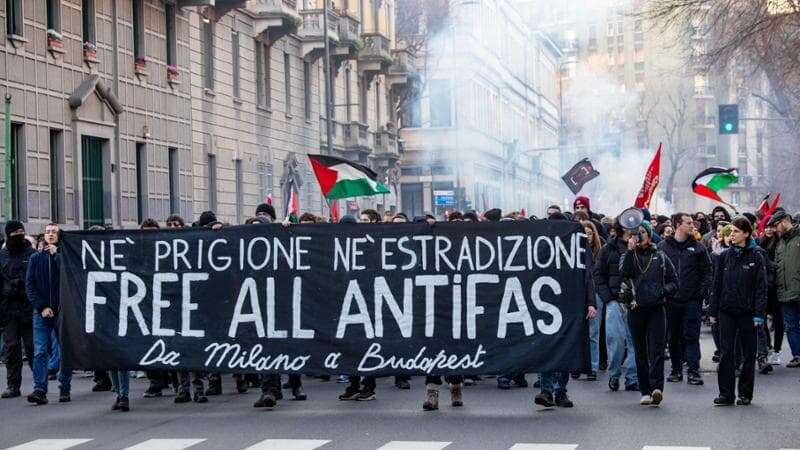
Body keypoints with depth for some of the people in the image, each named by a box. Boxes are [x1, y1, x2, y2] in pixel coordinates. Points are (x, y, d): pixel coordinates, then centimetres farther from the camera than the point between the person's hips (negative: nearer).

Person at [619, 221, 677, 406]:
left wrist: (663, 291, -8)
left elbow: (673, 281, 11)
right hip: (635, 309, 1)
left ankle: (657, 388, -23)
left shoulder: (660, 257, 10)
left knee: (656, 350, -13)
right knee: (640, 352, 5)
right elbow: (624, 272, -13)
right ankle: (645, 391, 11)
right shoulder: (628, 256, 10)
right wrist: (631, 250, -16)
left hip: (656, 309, -1)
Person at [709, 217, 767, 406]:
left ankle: (745, 393, 14)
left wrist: (759, 314, -12)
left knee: (748, 354, 5)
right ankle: (726, 393, 3)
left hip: (747, 311, -3)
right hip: (727, 311, 3)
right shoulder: (725, 256, 7)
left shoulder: (756, 256, -3)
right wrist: (713, 311, 7)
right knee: (726, 353, -1)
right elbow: (717, 284, 11)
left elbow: (761, 286, -6)